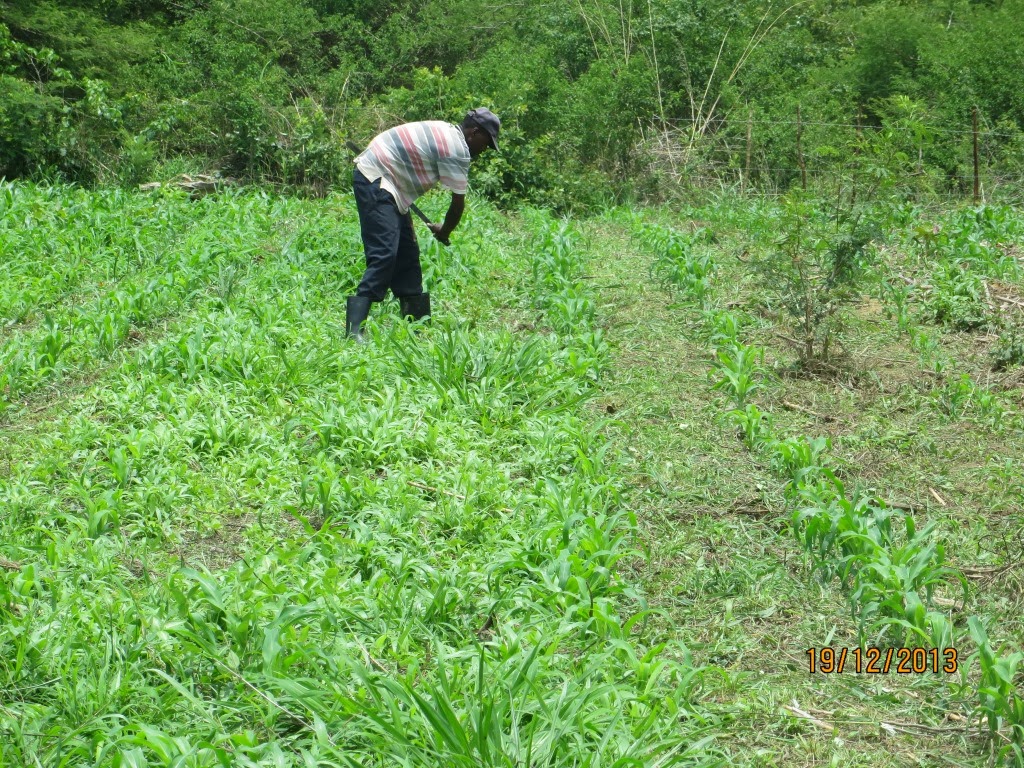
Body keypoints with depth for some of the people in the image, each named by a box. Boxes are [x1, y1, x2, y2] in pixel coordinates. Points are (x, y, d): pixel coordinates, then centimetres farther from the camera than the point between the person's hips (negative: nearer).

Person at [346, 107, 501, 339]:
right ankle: (353, 331, -26)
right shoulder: (457, 149, -14)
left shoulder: (444, 132, 16)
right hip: (375, 182, -11)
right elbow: (458, 202, -8)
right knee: (384, 256, -19)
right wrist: (443, 233, 9)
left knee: (407, 252, 14)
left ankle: (416, 321, 23)